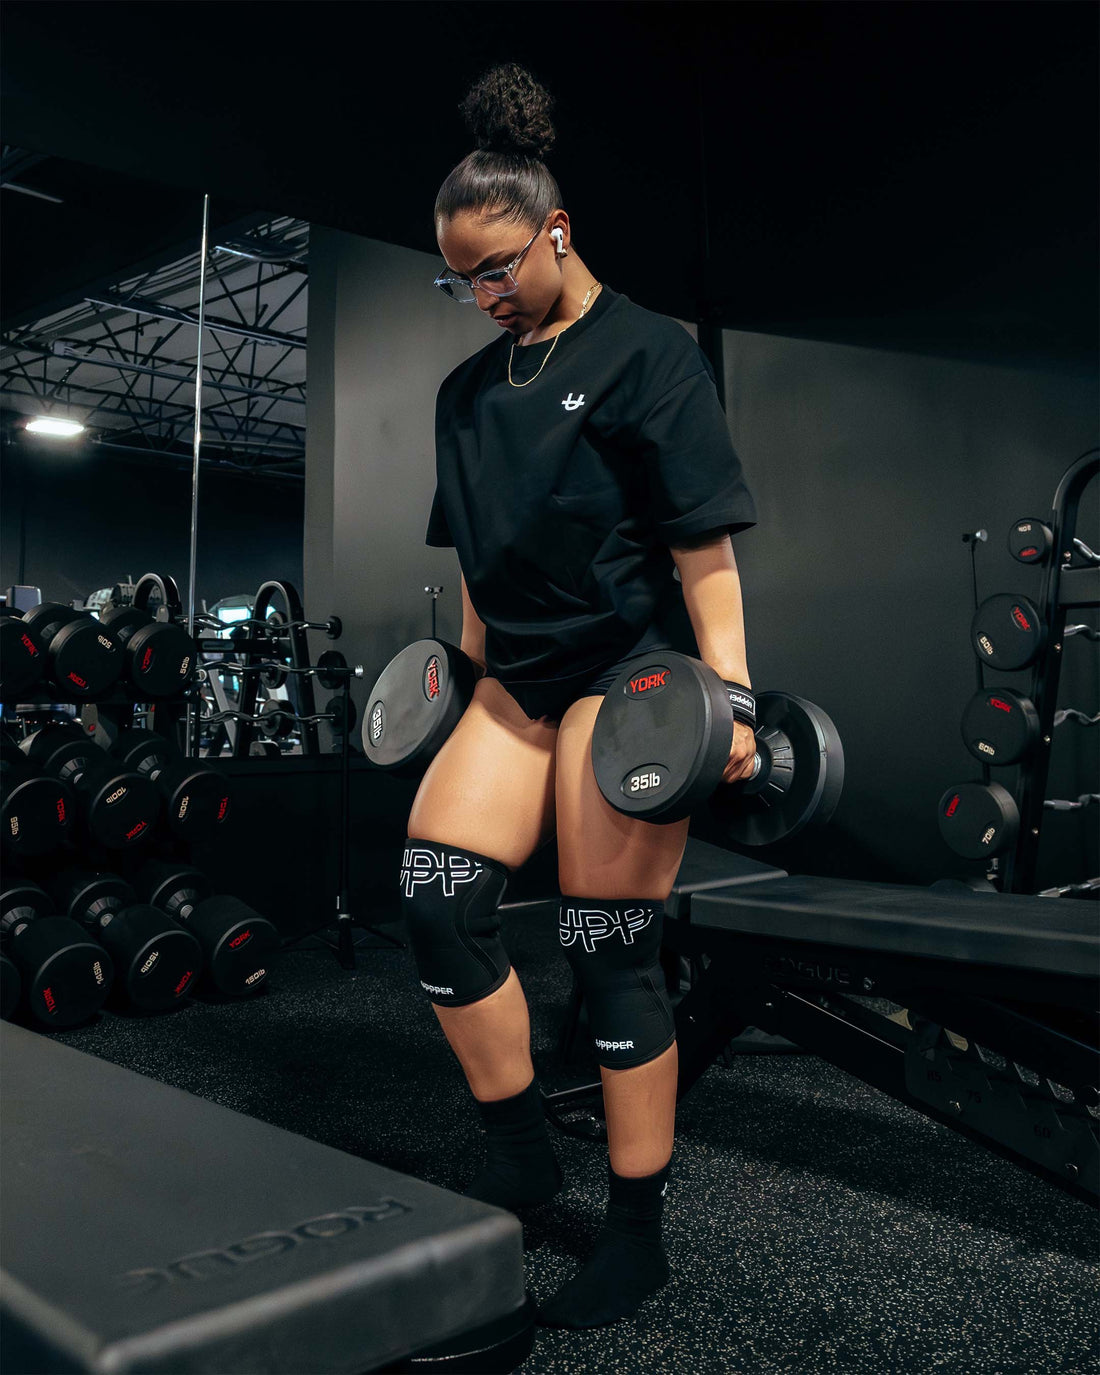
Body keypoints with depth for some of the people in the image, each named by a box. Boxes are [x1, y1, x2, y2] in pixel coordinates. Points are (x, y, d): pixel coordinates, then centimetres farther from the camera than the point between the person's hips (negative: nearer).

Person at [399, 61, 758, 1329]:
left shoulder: (645, 352, -4)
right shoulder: (467, 389, 15)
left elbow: (703, 542, -10)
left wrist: (728, 692, -16)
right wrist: (466, 665, 18)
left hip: (626, 667, -6)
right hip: (517, 677, 6)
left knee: (610, 951, -5)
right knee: (437, 899, -8)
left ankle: (637, 1235, 13)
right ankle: (518, 1151, 13)